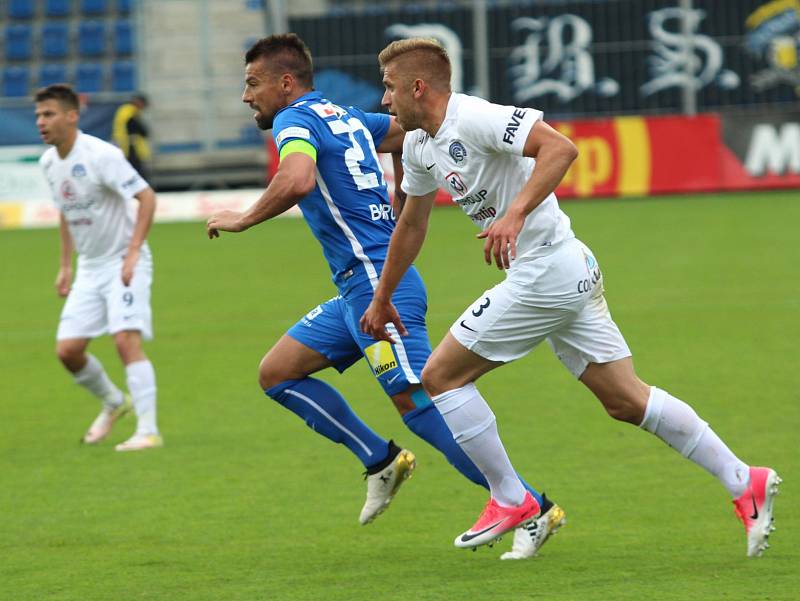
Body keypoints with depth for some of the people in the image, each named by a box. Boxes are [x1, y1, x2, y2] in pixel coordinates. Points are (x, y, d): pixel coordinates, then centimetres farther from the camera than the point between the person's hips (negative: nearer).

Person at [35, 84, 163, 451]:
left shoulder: (101, 155, -19)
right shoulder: (49, 163, 5)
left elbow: (146, 197, -19)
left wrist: (133, 253, -25)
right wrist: (65, 266, 18)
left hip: (124, 264, -7)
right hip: (90, 267, 7)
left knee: (126, 339, -21)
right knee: (67, 350, 1)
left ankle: (148, 431, -18)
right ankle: (113, 403, 27)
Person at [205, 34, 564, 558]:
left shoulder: (295, 120, -9)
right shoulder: (348, 119, 18)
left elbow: (297, 180, -30)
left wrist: (243, 219, -15)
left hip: (378, 282, -10)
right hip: (359, 287, 10)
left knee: (417, 400, -13)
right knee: (277, 372, 11)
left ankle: (531, 506, -12)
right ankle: (382, 460, 12)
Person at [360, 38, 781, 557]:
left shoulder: (474, 119, -17)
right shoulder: (420, 145, 13)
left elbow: (560, 148, -29)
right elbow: (411, 226, 27)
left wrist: (515, 214, -37)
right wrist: (382, 299, 34)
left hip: (545, 274, -9)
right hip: (572, 275, 9)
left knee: (442, 375, -2)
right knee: (626, 400, 9)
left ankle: (510, 500, 5)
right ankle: (744, 482, 9)